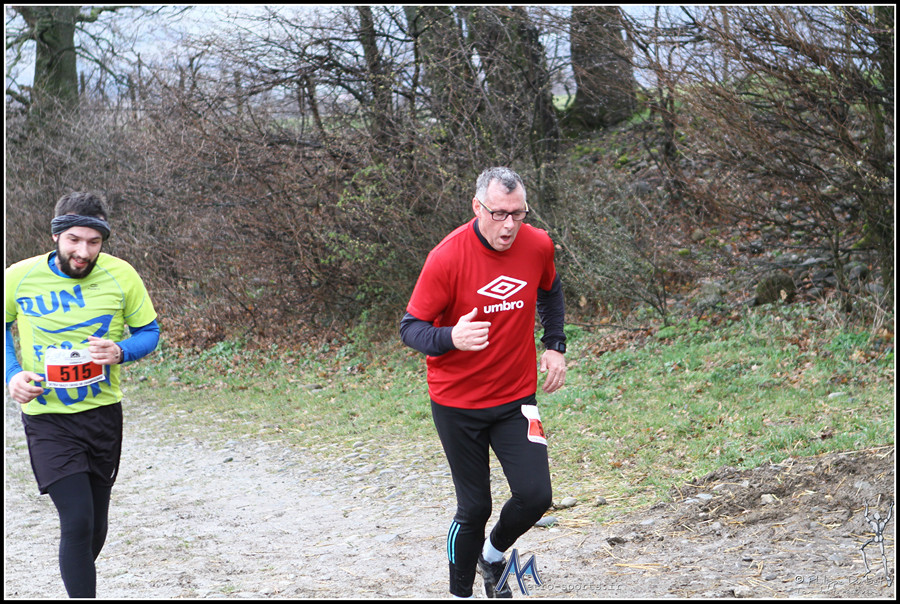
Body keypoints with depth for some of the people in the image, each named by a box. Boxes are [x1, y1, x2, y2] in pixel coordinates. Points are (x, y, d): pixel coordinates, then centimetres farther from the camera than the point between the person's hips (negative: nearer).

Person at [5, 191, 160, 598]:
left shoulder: (120, 276, -7)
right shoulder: (19, 279, -9)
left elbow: (148, 332, 5)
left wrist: (121, 352, -17)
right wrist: (12, 374, -8)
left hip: (103, 413, 3)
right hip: (47, 419, -3)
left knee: (95, 526, 14)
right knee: (78, 521, -15)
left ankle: (78, 585, 39)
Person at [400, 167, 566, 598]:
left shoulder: (538, 246, -6)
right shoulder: (447, 258, -19)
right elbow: (410, 328, -15)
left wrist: (554, 346, 9)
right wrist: (451, 338, -34)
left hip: (516, 398, 3)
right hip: (457, 403, -3)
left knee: (535, 496, -9)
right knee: (474, 507, 2)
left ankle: (493, 555, 23)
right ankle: (461, 592, 24)